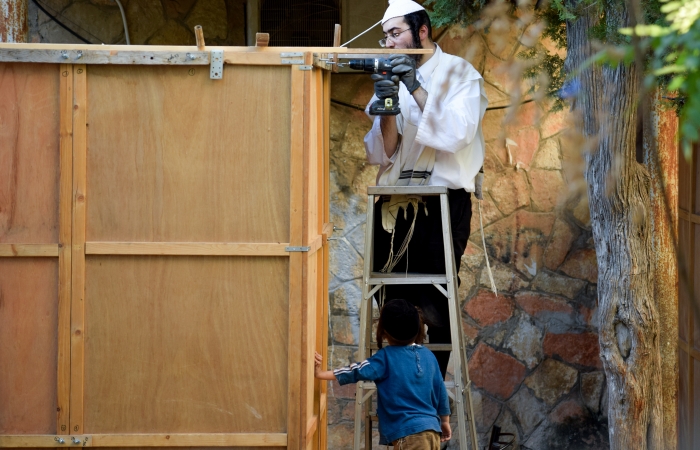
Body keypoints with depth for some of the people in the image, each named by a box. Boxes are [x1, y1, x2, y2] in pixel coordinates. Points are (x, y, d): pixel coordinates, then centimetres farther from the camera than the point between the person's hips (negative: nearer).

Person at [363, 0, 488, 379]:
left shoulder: (459, 74, 0)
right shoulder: (393, 78, 12)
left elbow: (458, 133, -16)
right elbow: (382, 153, 4)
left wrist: (416, 89, -19)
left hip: (444, 202, -4)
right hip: (396, 203, 4)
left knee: (434, 308, -7)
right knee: (394, 303, 0)